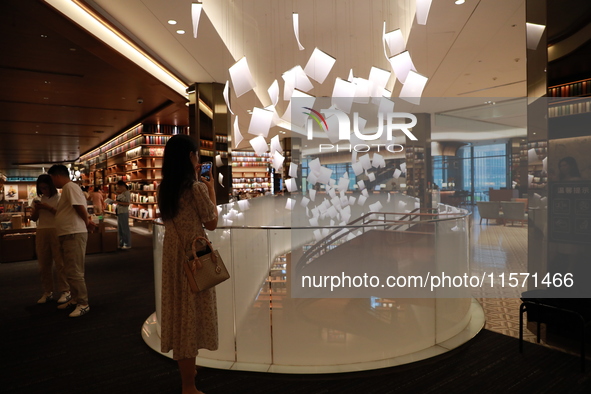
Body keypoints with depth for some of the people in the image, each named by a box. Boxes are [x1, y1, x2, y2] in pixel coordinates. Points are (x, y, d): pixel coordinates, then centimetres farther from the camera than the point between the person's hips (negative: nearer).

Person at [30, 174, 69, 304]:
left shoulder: (58, 198, -1)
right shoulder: (39, 199, 15)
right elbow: (33, 218, 15)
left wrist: (48, 207, -16)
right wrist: (36, 209, -3)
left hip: (56, 231, -5)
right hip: (41, 232, 5)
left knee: (60, 262, -4)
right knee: (44, 264, 6)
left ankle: (65, 291, -1)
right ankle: (47, 292, 14)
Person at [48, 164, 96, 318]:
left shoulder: (70, 187, -13)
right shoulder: (67, 189, 19)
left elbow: (80, 206, -20)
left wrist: (87, 221, -10)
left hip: (74, 234, -11)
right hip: (67, 235, 11)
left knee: (74, 272, -8)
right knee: (70, 271, 19)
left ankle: (83, 304, 0)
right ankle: (75, 299, 30)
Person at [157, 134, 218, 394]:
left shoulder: (165, 188, 4)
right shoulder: (197, 188, -17)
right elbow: (212, 223, -9)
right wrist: (211, 191, 1)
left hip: (171, 253, 8)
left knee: (179, 306, 19)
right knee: (192, 310, 2)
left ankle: (186, 367, 39)